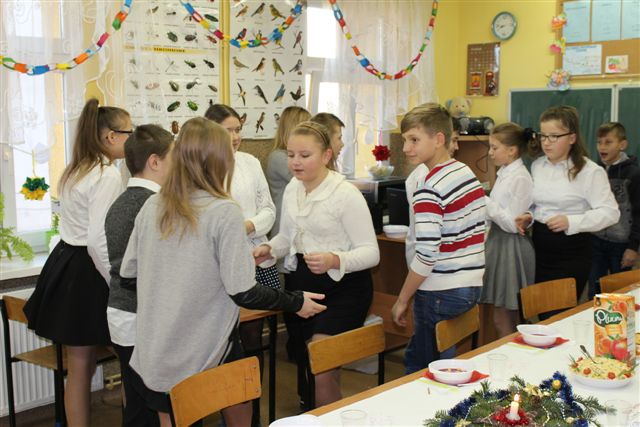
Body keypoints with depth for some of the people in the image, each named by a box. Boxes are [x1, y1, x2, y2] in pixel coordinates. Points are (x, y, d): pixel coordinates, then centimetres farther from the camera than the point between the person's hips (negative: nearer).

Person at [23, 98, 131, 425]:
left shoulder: (73, 172, 12)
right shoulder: (107, 176, -16)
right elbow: (99, 241, -22)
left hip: (65, 263, 9)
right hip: (85, 273, -9)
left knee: (78, 366, 14)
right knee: (82, 368, 2)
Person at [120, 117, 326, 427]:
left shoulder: (152, 207, -2)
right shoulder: (224, 212, -17)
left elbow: (128, 273, 7)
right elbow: (242, 293, -17)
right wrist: (296, 302, -3)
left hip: (153, 356, 4)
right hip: (206, 356, -4)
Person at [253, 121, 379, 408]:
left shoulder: (346, 194, -16)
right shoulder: (292, 189, 5)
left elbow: (370, 252, -17)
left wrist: (334, 260, -34)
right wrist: (270, 249, -3)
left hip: (341, 287, -7)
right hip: (299, 283, 7)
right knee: (303, 364, 17)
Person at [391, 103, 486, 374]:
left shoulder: (429, 190, -20)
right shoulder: (467, 173, 6)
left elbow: (425, 257, -23)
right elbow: (479, 232, 13)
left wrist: (402, 301, -12)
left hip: (441, 292, -8)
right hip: (473, 286, 8)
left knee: (427, 369, 9)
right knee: (416, 357, 20)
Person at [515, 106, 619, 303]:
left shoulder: (590, 171, -13)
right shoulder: (537, 166, 7)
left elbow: (610, 212, -17)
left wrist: (571, 222, -27)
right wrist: (529, 216, 0)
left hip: (571, 253, -6)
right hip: (540, 248, 6)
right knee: (541, 310, 13)